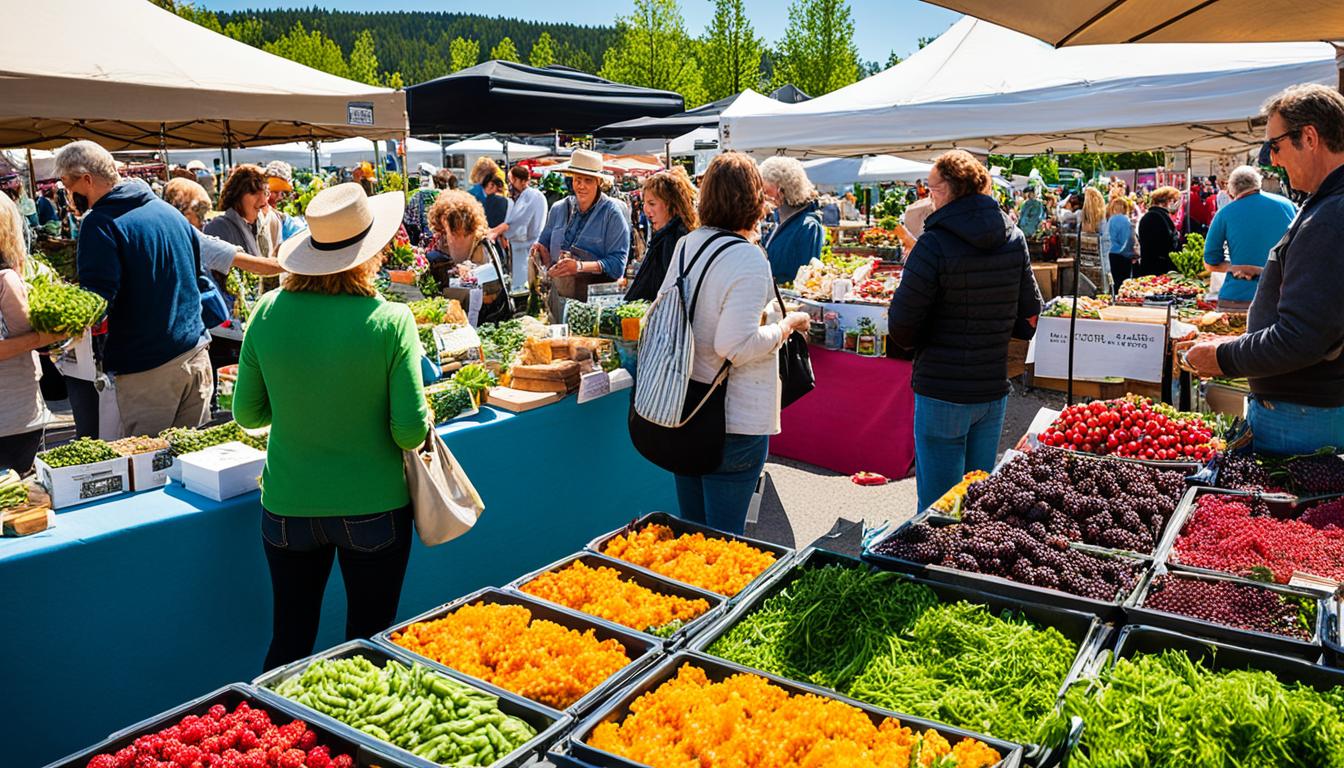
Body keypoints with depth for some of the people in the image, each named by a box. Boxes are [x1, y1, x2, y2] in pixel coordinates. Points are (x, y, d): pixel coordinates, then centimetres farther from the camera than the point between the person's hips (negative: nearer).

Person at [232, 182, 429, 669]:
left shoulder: (269, 312, -7)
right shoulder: (391, 320, -16)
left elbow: (247, 413, 2)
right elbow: (410, 431, -16)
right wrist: (423, 423, 5)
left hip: (287, 505, 3)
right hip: (373, 507, -2)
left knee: (289, 643, 19)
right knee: (368, 643, 16)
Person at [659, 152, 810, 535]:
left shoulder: (686, 245, 5)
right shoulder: (748, 259, -19)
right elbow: (736, 345, -25)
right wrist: (787, 324, -9)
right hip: (733, 420, -8)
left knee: (691, 528, 21)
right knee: (724, 535, 5)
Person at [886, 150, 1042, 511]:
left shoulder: (935, 244, -16)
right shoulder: (1014, 239, 4)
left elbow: (901, 326, -15)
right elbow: (1028, 318, 10)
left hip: (942, 393, -6)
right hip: (994, 389, 6)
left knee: (938, 504, 5)